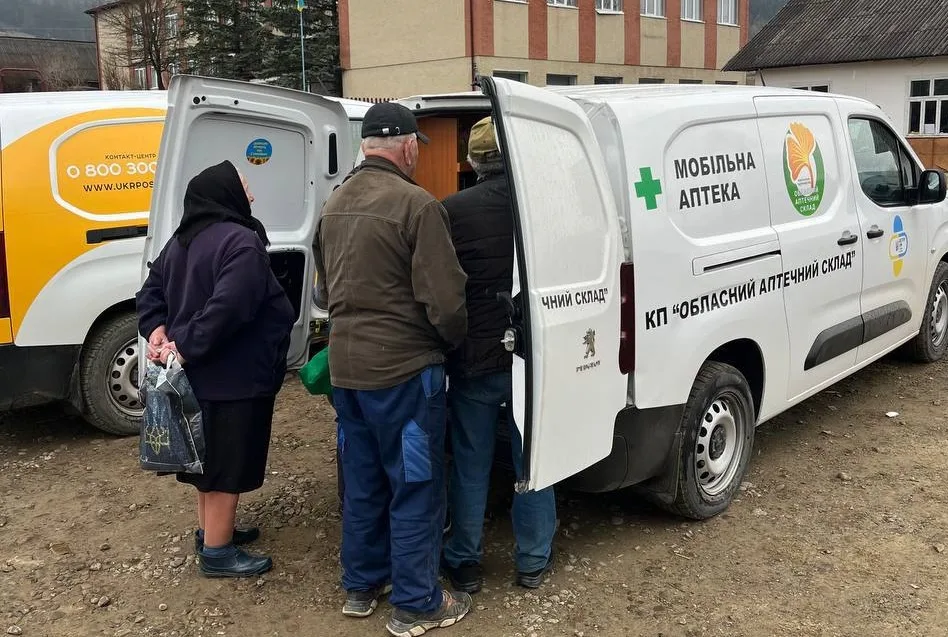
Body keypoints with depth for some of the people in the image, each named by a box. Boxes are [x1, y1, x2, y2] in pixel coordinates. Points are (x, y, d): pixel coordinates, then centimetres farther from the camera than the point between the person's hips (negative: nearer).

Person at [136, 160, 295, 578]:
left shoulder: (181, 241, 11)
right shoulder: (242, 242, -20)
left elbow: (150, 292, 11)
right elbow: (227, 307, -30)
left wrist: (157, 330, -2)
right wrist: (186, 347, -25)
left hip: (200, 373, 9)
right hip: (234, 376, -9)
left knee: (211, 456, 22)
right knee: (228, 463, 2)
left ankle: (210, 530, 37)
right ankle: (217, 553, 13)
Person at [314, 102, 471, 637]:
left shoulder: (335, 205, 8)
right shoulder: (416, 205, -18)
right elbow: (445, 300, -19)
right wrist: (454, 341, 0)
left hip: (346, 366, 8)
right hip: (403, 369, -8)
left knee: (363, 482, 19)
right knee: (415, 488, 6)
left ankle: (362, 587, 33)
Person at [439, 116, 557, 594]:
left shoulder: (453, 211, -13)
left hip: (474, 360, -1)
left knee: (470, 467, 13)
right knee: (533, 462, 16)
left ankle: (464, 563, 25)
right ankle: (533, 561, 27)